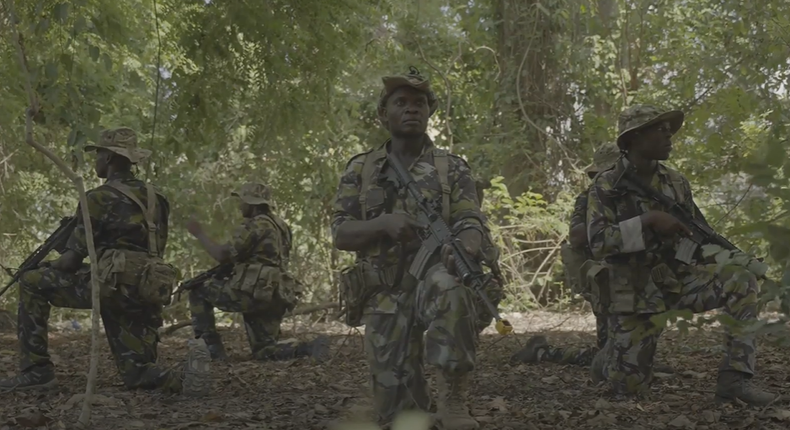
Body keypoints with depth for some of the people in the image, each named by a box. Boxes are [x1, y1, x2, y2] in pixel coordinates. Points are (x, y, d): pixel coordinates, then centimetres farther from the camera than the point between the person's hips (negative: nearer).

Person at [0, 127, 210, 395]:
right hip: (147, 293, 7)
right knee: (138, 375, 15)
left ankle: (37, 371, 3)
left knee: (31, 283, 7)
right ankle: (185, 375, -18)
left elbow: (72, 259, -2)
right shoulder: (154, 198, 19)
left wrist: (46, 269, 19)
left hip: (115, 286, -7)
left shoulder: (100, 198, -2)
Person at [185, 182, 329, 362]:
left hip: (253, 293, -9)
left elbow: (223, 255, -10)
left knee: (198, 291, 9)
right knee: (264, 352, 15)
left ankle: (213, 350, 3)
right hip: (273, 297, 9)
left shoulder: (257, 225, -9)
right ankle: (310, 348, -9)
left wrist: (199, 233, 2)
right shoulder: (279, 226, 20)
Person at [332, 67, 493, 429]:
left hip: (432, 281, -2)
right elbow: (340, 234, 3)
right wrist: (384, 224, -18)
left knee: (449, 288, -39)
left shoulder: (453, 168, 7)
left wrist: (464, 247, -31)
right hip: (385, 298, 2)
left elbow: (470, 223, -5)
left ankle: (452, 400, -30)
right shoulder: (360, 170, 10)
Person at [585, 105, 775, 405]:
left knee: (741, 278, -20)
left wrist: (741, 259, -5)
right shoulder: (606, 186, -8)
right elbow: (598, 242, -20)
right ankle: (609, 359, 31)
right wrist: (648, 220, -28)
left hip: (677, 280, 4)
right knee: (630, 387, -6)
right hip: (633, 292, -4)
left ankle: (734, 378, -20)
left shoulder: (676, 183, 6)